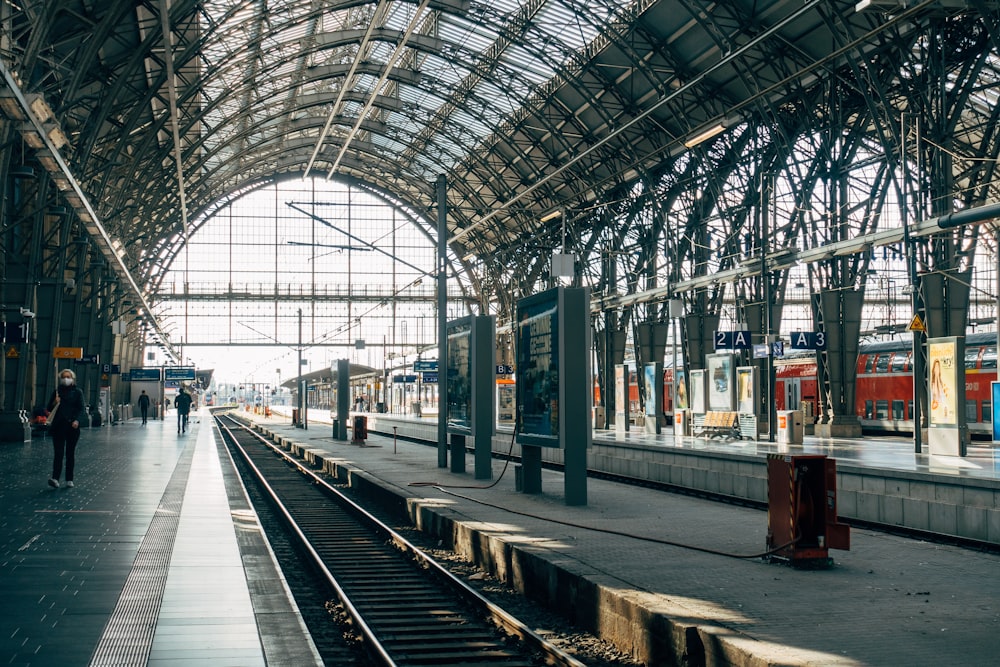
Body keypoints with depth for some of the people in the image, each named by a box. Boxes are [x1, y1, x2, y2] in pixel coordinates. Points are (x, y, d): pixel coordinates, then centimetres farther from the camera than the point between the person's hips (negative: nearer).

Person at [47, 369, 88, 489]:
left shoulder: (77, 392, 3)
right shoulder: (57, 392, 10)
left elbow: (82, 408, -5)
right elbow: (49, 409, 13)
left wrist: (77, 420, -22)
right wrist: (54, 403, -9)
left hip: (72, 426, -1)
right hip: (58, 426, 1)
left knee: (70, 453, 5)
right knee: (58, 453, -9)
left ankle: (69, 479, 12)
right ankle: (55, 478, -18)